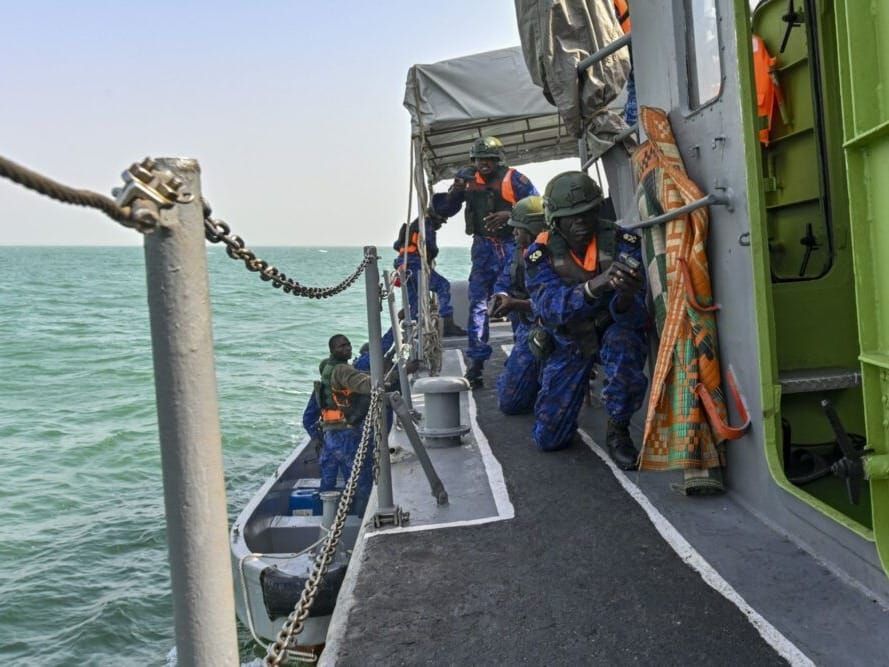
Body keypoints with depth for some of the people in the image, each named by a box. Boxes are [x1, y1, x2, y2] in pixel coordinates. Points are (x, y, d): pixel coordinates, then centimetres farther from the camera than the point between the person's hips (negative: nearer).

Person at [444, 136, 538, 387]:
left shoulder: (513, 179, -3)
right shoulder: (470, 181, 8)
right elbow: (447, 210, 9)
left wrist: (510, 214, -20)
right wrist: (456, 190, -10)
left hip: (511, 246, -3)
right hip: (483, 247, 3)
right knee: (478, 303, -2)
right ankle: (476, 362, 0)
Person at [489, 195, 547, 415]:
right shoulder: (521, 251, 8)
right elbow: (503, 283, 15)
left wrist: (516, 304, -34)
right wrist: (501, 297, -8)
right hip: (526, 327, 10)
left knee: (509, 402, -8)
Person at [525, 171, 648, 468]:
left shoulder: (621, 243, -20)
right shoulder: (541, 254, -18)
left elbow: (635, 316, -27)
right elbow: (549, 306, -36)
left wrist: (626, 297, -52)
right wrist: (595, 285, -54)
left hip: (613, 330, -1)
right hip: (568, 341, 2)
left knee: (623, 344, -40)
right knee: (548, 438, 2)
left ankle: (618, 432, -15)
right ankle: (580, 385, 36)